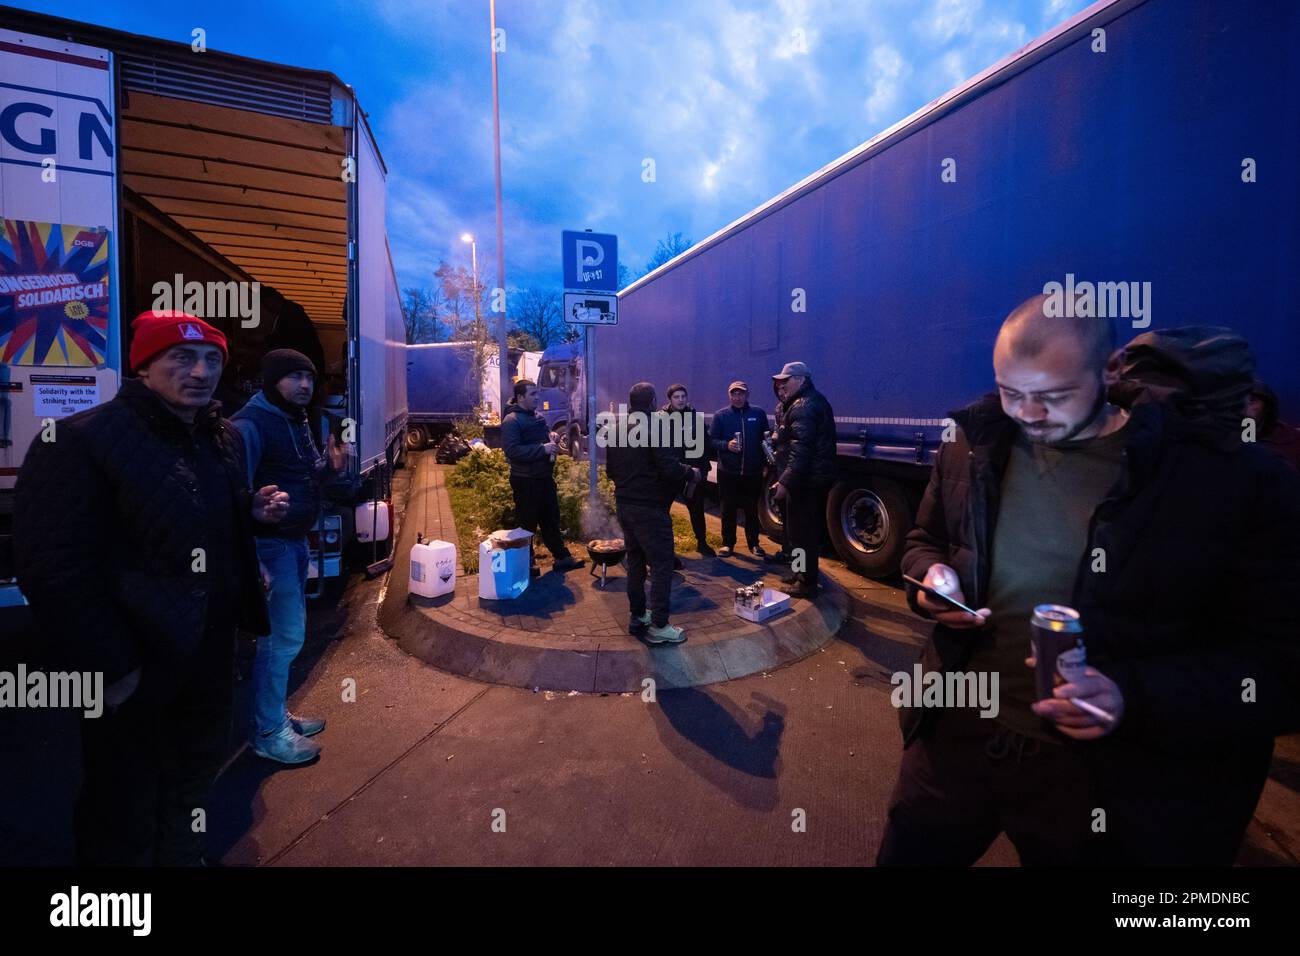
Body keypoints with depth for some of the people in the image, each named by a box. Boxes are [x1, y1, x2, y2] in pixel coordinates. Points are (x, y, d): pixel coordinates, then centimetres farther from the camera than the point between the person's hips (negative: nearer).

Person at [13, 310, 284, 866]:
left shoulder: (224, 438, 5)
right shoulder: (80, 440, -18)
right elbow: (53, 566, -21)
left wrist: (254, 510, -2)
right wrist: (107, 665, -20)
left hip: (212, 645, 7)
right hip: (136, 660, -7)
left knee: (196, 774, 26)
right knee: (124, 801, 14)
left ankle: (183, 856, 50)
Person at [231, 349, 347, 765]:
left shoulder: (297, 420, 13)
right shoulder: (250, 425, -16)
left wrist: (331, 467, 0)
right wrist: (251, 560, -28)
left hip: (296, 541, 9)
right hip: (270, 545, -9)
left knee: (289, 632, 18)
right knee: (283, 637, -2)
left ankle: (277, 712, 34)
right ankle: (268, 733, 15)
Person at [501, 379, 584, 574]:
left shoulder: (537, 416, 12)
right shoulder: (512, 420, -15)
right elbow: (512, 450, -26)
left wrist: (551, 436, 4)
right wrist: (542, 449, -26)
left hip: (545, 477, 8)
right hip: (526, 480, -8)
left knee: (551, 520, 14)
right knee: (527, 523, 4)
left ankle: (561, 557, 23)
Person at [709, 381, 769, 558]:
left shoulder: (758, 414, 5)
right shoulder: (720, 415, 2)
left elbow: (765, 439, 10)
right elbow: (712, 440, 1)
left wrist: (765, 462, 3)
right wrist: (726, 445, -17)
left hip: (753, 472, 1)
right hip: (728, 472, -1)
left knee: (752, 509, 10)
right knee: (728, 508, 7)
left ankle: (753, 543, 24)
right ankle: (728, 543, 21)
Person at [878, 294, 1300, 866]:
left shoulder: (1230, 478, -13)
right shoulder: (974, 447, -1)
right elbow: (925, 539, 13)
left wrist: (1135, 697, -25)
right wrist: (929, 574, -9)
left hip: (1111, 771, -3)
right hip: (957, 732, 4)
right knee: (905, 855, 19)